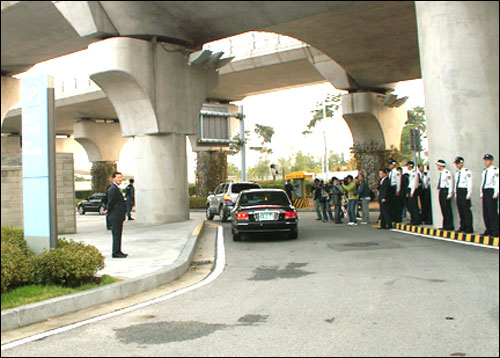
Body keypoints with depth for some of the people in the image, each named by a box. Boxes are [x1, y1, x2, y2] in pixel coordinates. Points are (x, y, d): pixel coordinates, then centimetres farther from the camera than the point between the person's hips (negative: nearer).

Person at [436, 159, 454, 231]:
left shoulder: (447, 172, -13)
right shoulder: (441, 173, 14)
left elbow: (450, 183, -15)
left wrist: (450, 194, -16)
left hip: (445, 191, -9)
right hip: (441, 191, 9)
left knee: (447, 209, -5)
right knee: (443, 209, 11)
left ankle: (449, 226, 2)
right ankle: (445, 225, 17)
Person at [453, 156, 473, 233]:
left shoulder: (467, 172, -9)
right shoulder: (457, 172, 15)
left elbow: (470, 183, -12)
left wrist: (468, 194, -15)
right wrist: (456, 194, 17)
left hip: (464, 191, -7)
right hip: (458, 192, 7)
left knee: (466, 210, -5)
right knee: (460, 210, 9)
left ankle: (469, 228, 1)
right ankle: (462, 226, 16)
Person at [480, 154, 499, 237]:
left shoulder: (495, 170, -8)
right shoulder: (484, 171, 16)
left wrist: (495, 194, -16)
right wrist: (482, 193, 17)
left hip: (491, 191, -8)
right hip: (485, 192, 8)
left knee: (492, 211, -7)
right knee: (485, 212, 8)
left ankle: (495, 231, -2)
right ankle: (488, 230, 15)